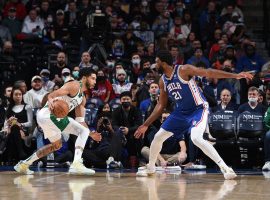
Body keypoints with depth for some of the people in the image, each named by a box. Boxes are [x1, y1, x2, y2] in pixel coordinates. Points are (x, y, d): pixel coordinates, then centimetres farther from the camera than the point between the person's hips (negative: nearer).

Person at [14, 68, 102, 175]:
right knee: (83, 131, -14)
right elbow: (51, 95, -19)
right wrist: (51, 101, -40)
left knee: (57, 145, 31)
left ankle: (24, 164, 37)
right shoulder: (74, 86, -7)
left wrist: (90, 134, 20)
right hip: (48, 113, -10)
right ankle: (76, 164, -26)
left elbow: (80, 121, 26)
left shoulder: (82, 98, 22)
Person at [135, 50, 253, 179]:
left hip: (198, 109, -8)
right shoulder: (163, 81, 2)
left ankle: (225, 168, -28)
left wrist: (235, 76, -32)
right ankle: (150, 167, 33)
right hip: (181, 111, 8)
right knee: (158, 137, 8)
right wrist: (146, 125, 11)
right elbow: (161, 105, 11)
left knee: (196, 138, -32)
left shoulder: (183, 70, -20)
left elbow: (208, 73, -24)